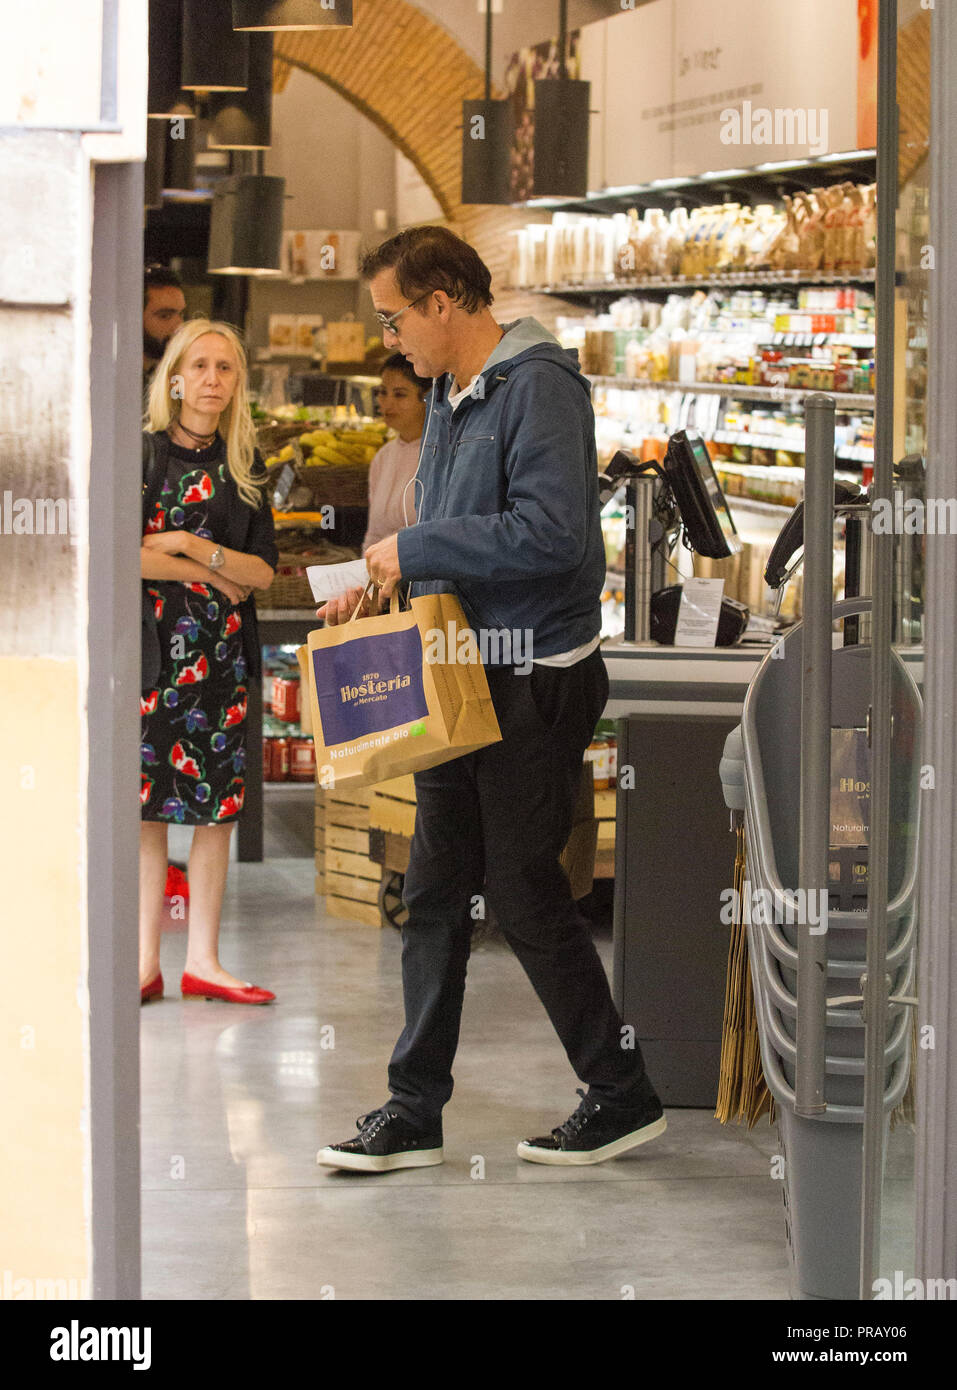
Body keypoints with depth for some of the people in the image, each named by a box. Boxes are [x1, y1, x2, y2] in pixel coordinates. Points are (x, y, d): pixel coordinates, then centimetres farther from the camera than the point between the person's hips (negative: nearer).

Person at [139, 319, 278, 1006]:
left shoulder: (243, 464, 11)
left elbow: (264, 570, 6)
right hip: (152, 644, -3)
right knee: (148, 806, -3)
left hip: (221, 652, 3)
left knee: (218, 807, 1)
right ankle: (147, 960, 3)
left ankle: (203, 960, 8)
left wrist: (192, 546, -9)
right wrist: (214, 577, -7)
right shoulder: (141, 450, 0)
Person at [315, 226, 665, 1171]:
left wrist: (416, 550, -19)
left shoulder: (538, 387, -16)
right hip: (462, 679, 9)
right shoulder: (450, 395, 15)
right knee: (435, 892, 8)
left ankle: (623, 1095, 11)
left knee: (524, 891, -3)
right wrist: (381, 580, 6)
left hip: (535, 683, -9)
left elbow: (551, 534, -26)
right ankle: (414, 1111, 13)